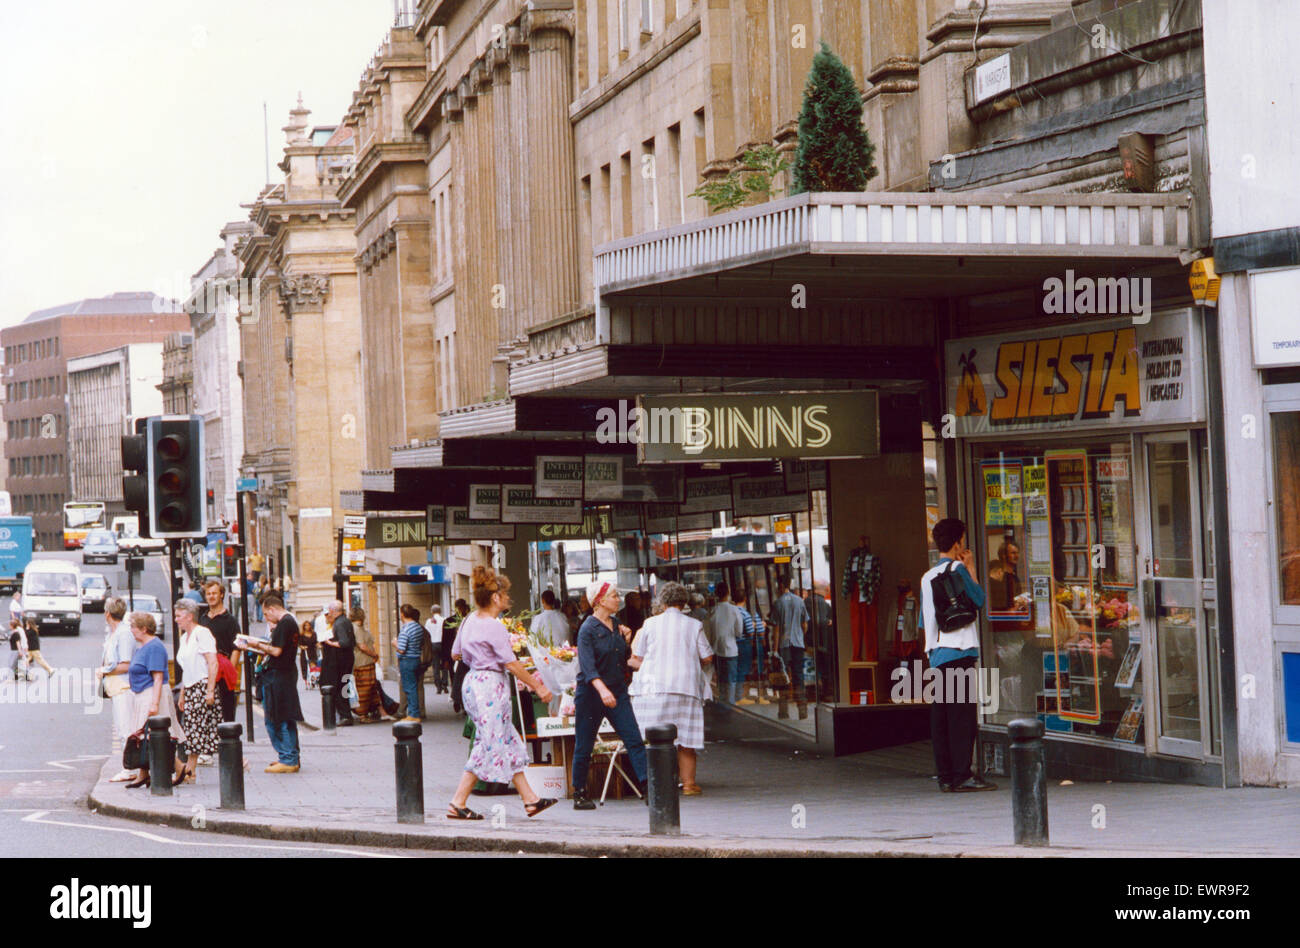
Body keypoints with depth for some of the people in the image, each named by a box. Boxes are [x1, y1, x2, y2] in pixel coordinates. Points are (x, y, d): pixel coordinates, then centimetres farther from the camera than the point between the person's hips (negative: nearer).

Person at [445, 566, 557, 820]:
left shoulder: (469, 622, 9)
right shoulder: (495, 627, -17)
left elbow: (455, 654, 17)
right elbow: (512, 664, -17)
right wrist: (538, 686, -10)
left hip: (474, 680, 10)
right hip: (490, 686, -10)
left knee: (509, 743, 13)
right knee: (489, 745, -4)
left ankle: (530, 799, 17)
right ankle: (457, 804, -4)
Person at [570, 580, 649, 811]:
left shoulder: (616, 626, 10)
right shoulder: (588, 629, -12)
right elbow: (587, 666, -24)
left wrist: (626, 641, 2)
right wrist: (602, 690, -38)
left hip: (617, 690, 6)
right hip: (591, 693, -6)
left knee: (634, 739, -5)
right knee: (584, 746, 3)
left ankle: (646, 786, -9)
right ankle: (580, 794, 13)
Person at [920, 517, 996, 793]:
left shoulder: (927, 577, 16)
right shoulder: (958, 570, -6)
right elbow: (979, 600, -4)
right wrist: (972, 570, 3)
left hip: (936, 653, 7)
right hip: (959, 651, -7)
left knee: (941, 716, 5)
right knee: (963, 714, -7)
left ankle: (945, 776, 6)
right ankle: (962, 775, -10)